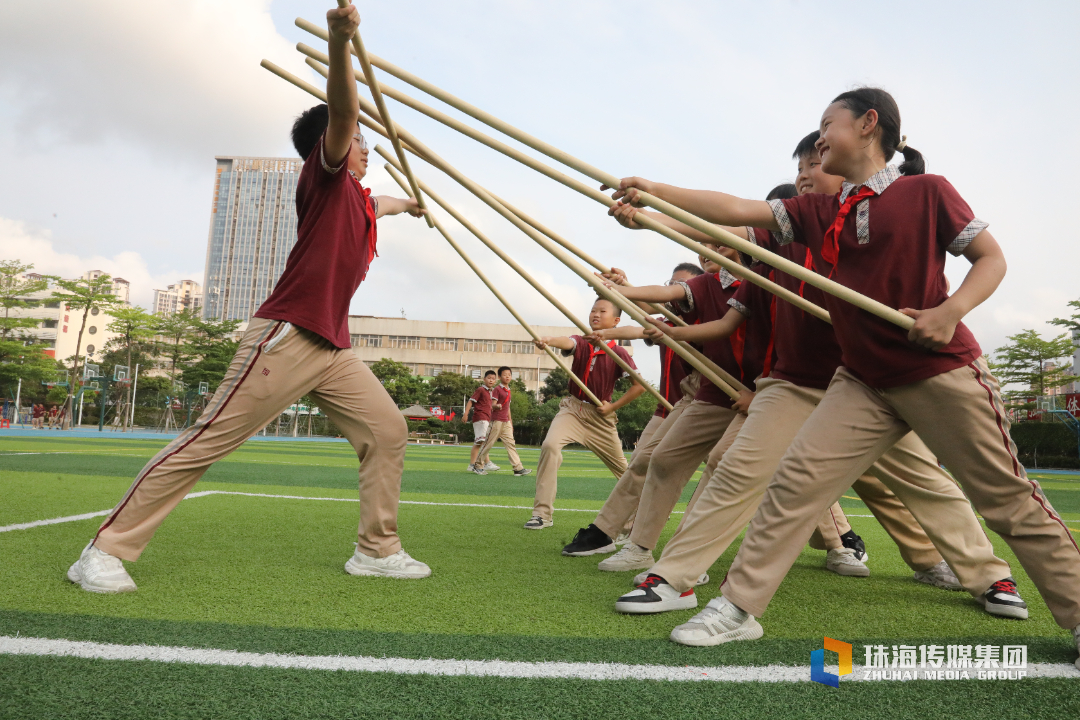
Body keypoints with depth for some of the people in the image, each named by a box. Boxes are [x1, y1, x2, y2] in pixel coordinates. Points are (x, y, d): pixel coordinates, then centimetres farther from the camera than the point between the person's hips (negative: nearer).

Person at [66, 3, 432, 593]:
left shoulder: (359, 198, 24)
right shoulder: (325, 176, 1)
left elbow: (379, 205, 50)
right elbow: (340, 113, -19)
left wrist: (410, 204, 69)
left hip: (333, 349, 9)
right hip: (286, 337, -9)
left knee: (387, 432, 6)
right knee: (207, 441, -8)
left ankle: (376, 550, 14)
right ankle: (106, 550, 3)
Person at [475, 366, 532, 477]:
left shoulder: (509, 391, 16)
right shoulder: (497, 389, -7)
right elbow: (492, 405, -14)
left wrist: (511, 422, 22)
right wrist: (497, 406, -37)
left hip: (506, 422, 7)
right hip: (497, 421, -7)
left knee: (511, 444, 1)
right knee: (489, 443, -1)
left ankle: (518, 468, -2)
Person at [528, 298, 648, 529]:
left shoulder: (618, 353, -8)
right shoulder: (581, 343, -4)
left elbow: (640, 385, -9)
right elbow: (567, 342, -28)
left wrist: (614, 406, -10)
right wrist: (547, 341, -50)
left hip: (601, 416, 0)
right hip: (573, 408, 1)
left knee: (622, 469, 12)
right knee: (550, 445, -25)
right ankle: (542, 514, -19)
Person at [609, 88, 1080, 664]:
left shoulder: (927, 191, -3)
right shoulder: (816, 212, 8)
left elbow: (991, 257, 0)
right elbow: (737, 210, 2)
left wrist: (951, 310, -20)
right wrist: (655, 192, -4)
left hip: (944, 372, -3)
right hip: (863, 382, 4)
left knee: (1008, 497, 7)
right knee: (796, 477, -8)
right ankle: (738, 606, -1)